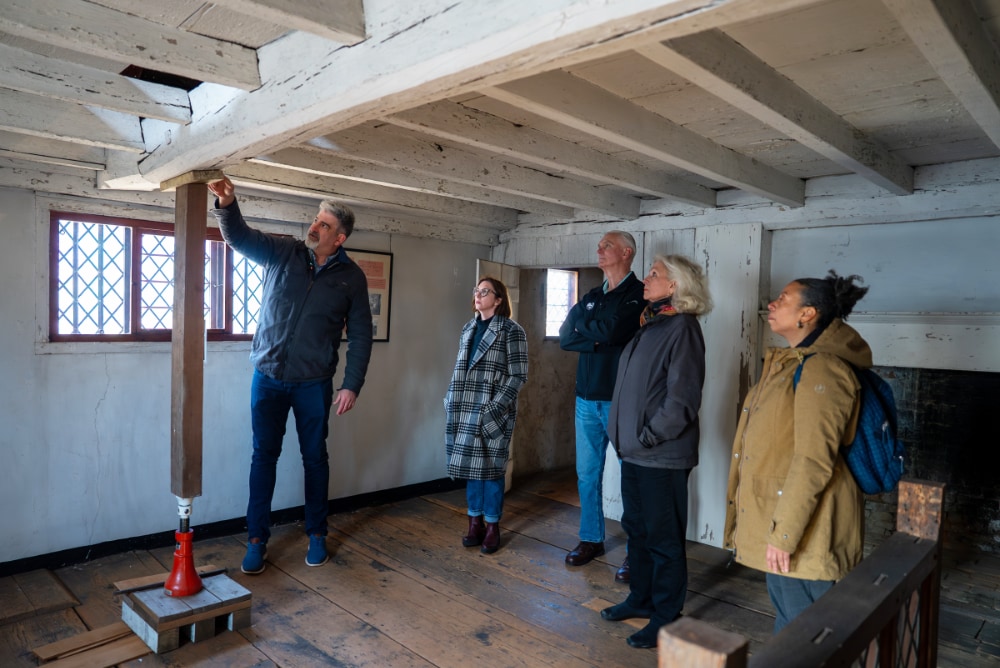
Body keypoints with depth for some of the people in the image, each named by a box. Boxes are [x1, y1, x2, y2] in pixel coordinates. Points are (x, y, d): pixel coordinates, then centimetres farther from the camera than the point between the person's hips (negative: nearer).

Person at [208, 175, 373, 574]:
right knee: (263, 456, 5)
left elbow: (361, 335, -2)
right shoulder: (283, 253, 1)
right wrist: (227, 205, -29)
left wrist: (351, 385, -7)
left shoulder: (351, 277, -3)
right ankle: (257, 540, 17)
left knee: (315, 458, 10)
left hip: (314, 383, -1)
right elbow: (239, 236, -8)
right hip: (268, 376, 1)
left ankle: (317, 534, 26)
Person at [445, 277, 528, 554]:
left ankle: (492, 528, 16)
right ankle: (475, 523, 24)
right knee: (470, 466, 11)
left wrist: (491, 409, -16)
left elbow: (518, 376, -10)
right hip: (466, 412, 6)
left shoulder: (511, 330, -5)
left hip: (492, 413, -5)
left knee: (490, 469, 2)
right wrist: (452, 403, 7)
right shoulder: (468, 329, 14)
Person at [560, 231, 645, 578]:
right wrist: (597, 340, -12)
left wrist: (582, 321, -3)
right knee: (587, 473, 13)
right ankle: (591, 539, 27)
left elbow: (612, 331, -21)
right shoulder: (592, 296, 15)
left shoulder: (639, 294, -6)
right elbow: (565, 337, 4)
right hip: (587, 398, 6)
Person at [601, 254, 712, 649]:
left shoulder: (682, 328, -14)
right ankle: (641, 598, 36)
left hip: (662, 455, -8)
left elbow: (682, 399, -19)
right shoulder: (649, 325, 12)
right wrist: (625, 434, 11)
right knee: (636, 528, 19)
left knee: (663, 537, 5)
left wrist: (647, 437, -15)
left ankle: (666, 616, 21)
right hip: (634, 452, 8)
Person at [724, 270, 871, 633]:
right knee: (788, 622, 22)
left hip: (805, 532, -10)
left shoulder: (821, 370, -19)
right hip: (776, 520, 10)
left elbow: (813, 462, -24)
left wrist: (784, 534, -22)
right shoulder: (788, 364, 13)